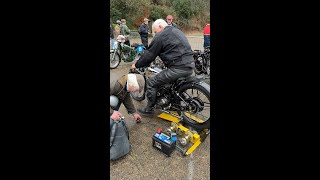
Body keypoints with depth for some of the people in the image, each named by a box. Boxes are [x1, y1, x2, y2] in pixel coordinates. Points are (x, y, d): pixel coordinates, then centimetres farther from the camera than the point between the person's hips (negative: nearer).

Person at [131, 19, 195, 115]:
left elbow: (149, 55, -2)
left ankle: (149, 109, 12)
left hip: (178, 68, -9)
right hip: (190, 65, 9)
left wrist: (136, 65, 10)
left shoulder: (161, 36, -4)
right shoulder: (177, 31, 23)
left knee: (151, 82, 1)